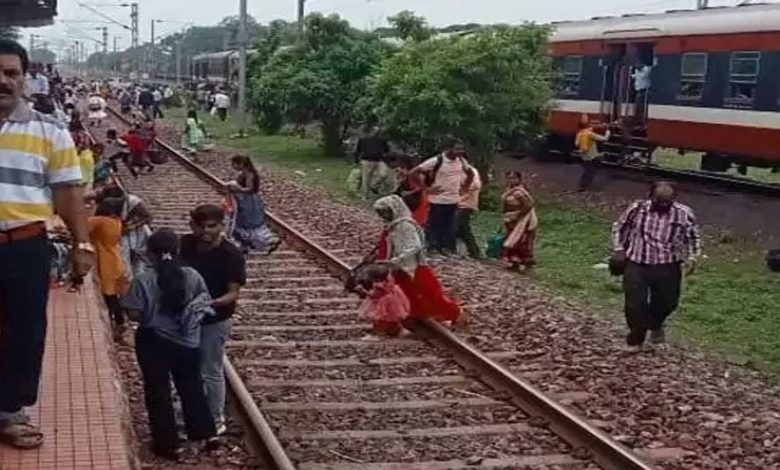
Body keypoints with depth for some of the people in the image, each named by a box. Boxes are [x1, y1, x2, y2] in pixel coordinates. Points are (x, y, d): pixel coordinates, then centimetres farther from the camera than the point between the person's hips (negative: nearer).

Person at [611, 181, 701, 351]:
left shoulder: (684, 214, -7)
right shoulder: (637, 208, -7)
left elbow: (693, 237, 9)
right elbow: (618, 227, 10)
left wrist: (692, 258, -2)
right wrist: (618, 249, 4)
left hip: (667, 268, 1)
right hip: (636, 265, -1)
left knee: (667, 302, 14)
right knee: (635, 304, -2)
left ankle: (656, 325, 49)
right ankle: (635, 340, 20)